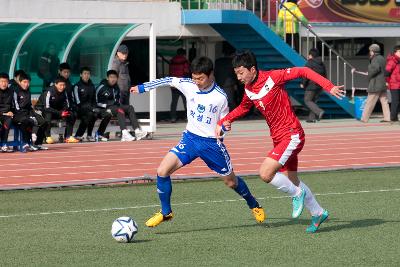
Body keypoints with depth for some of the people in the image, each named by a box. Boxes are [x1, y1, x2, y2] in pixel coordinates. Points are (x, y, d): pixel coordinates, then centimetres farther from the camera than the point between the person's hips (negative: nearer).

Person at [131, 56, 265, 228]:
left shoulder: (220, 97, -15)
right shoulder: (188, 85, -8)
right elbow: (168, 81, 9)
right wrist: (142, 87, 13)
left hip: (212, 143, -3)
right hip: (190, 138, 3)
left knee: (231, 181, 10)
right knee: (162, 171, -14)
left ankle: (254, 206, 40)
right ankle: (166, 212, 4)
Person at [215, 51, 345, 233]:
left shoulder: (272, 77, -17)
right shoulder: (248, 89, 5)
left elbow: (303, 72, -16)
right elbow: (243, 108, 27)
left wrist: (329, 87, -24)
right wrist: (223, 121, 16)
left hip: (292, 135, -8)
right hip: (278, 139, 8)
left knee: (265, 173, -20)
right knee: (292, 181, 16)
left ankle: (297, 194, 3)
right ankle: (318, 213, 33)